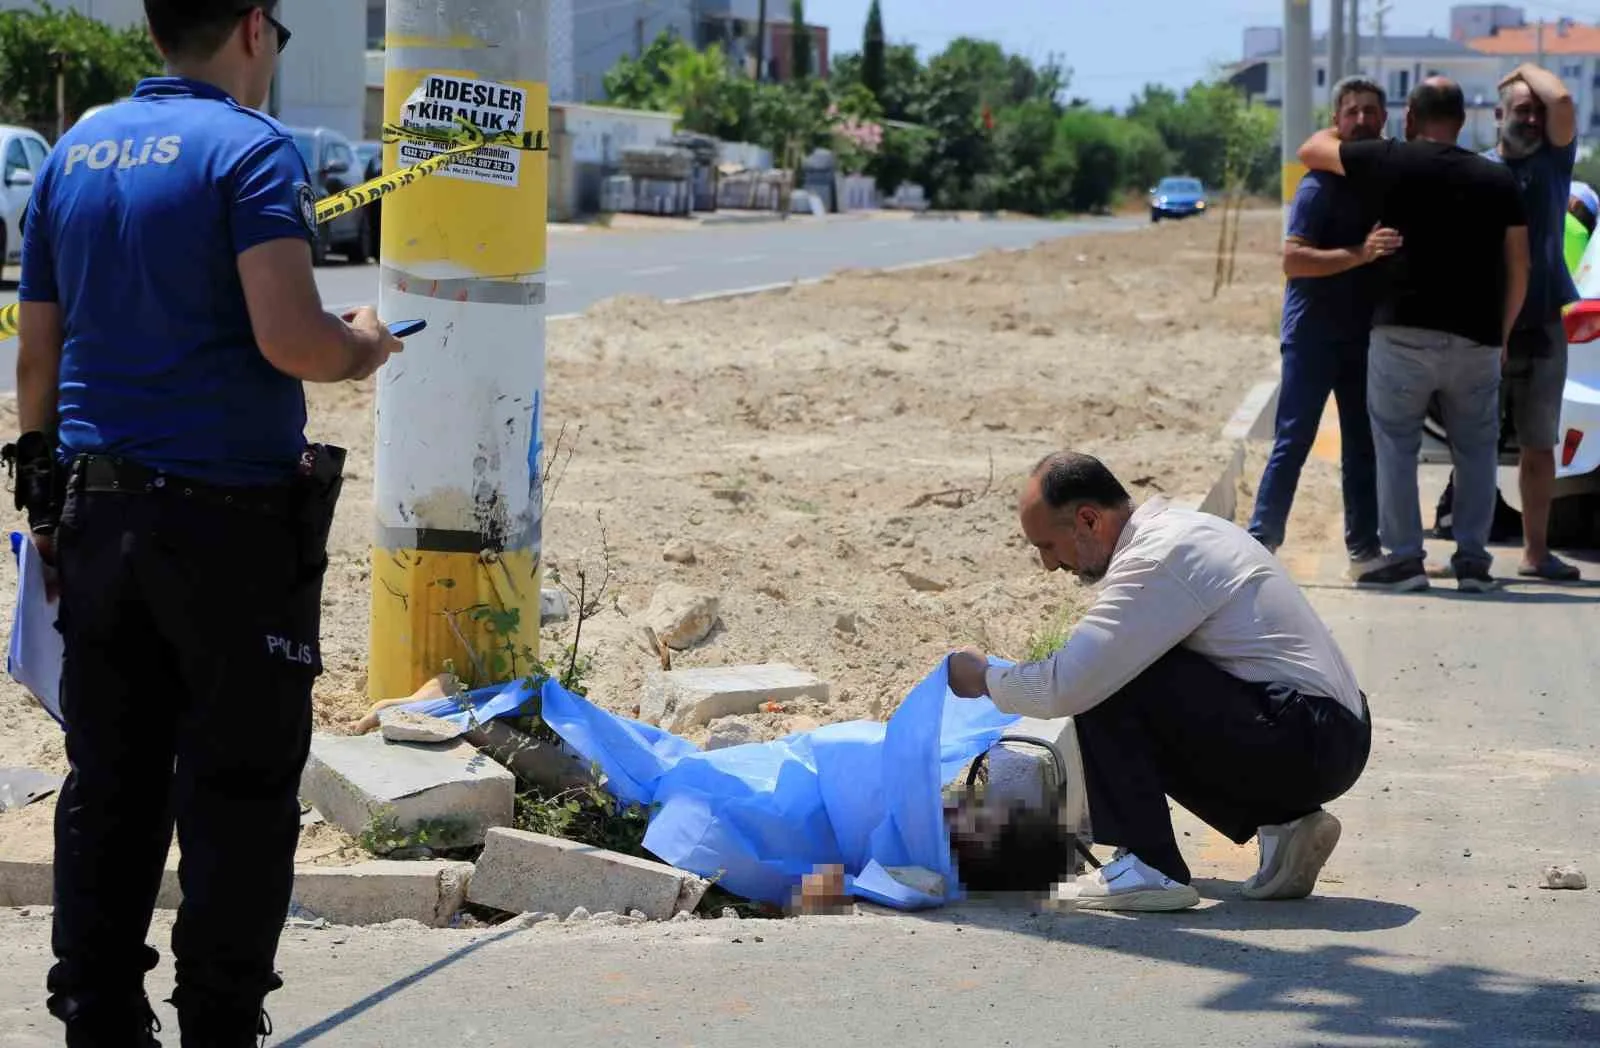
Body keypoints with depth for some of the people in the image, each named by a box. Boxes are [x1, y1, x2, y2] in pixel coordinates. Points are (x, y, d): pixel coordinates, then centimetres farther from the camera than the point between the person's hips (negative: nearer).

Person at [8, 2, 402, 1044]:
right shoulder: (251, 149, -10)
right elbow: (289, 337, -22)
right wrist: (366, 345, -2)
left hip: (97, 516, 6)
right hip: (231, 523, -6)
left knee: (109, 785, 10)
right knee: (240, 792, 1)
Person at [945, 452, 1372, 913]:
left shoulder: (1155, 562, -15)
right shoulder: (1178, 527, 16)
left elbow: (1065, 688, -19)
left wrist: (985, 679, 0)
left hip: (1300, 744, -10)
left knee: (1108, 683, -12)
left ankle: (1151, 869, -9)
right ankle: (1284, 823, 12)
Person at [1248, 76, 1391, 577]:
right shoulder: (1321, 184, -10)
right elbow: (1293, 259, -20)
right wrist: (1360, 254, -29)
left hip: (1365, 333, 6)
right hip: (1314, 333, -6)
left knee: (1364, 445, 9)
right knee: (1293, 441, -7)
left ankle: (1364, 548, 14)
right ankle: (1260, 541, -5)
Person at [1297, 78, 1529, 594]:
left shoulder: (1390, 163, 0)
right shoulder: (1498, 180, 8)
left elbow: (1311, 151, 14)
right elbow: (1518, 268, 7)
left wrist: (1337, 127, 34)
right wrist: (1502, 335, 16)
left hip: (1403, 333, -2)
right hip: (1476, 339, 2)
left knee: (1395, 444, 6)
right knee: (1477, 449, 13)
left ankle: (1403, 557, 2)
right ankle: (1473, 559, 9)